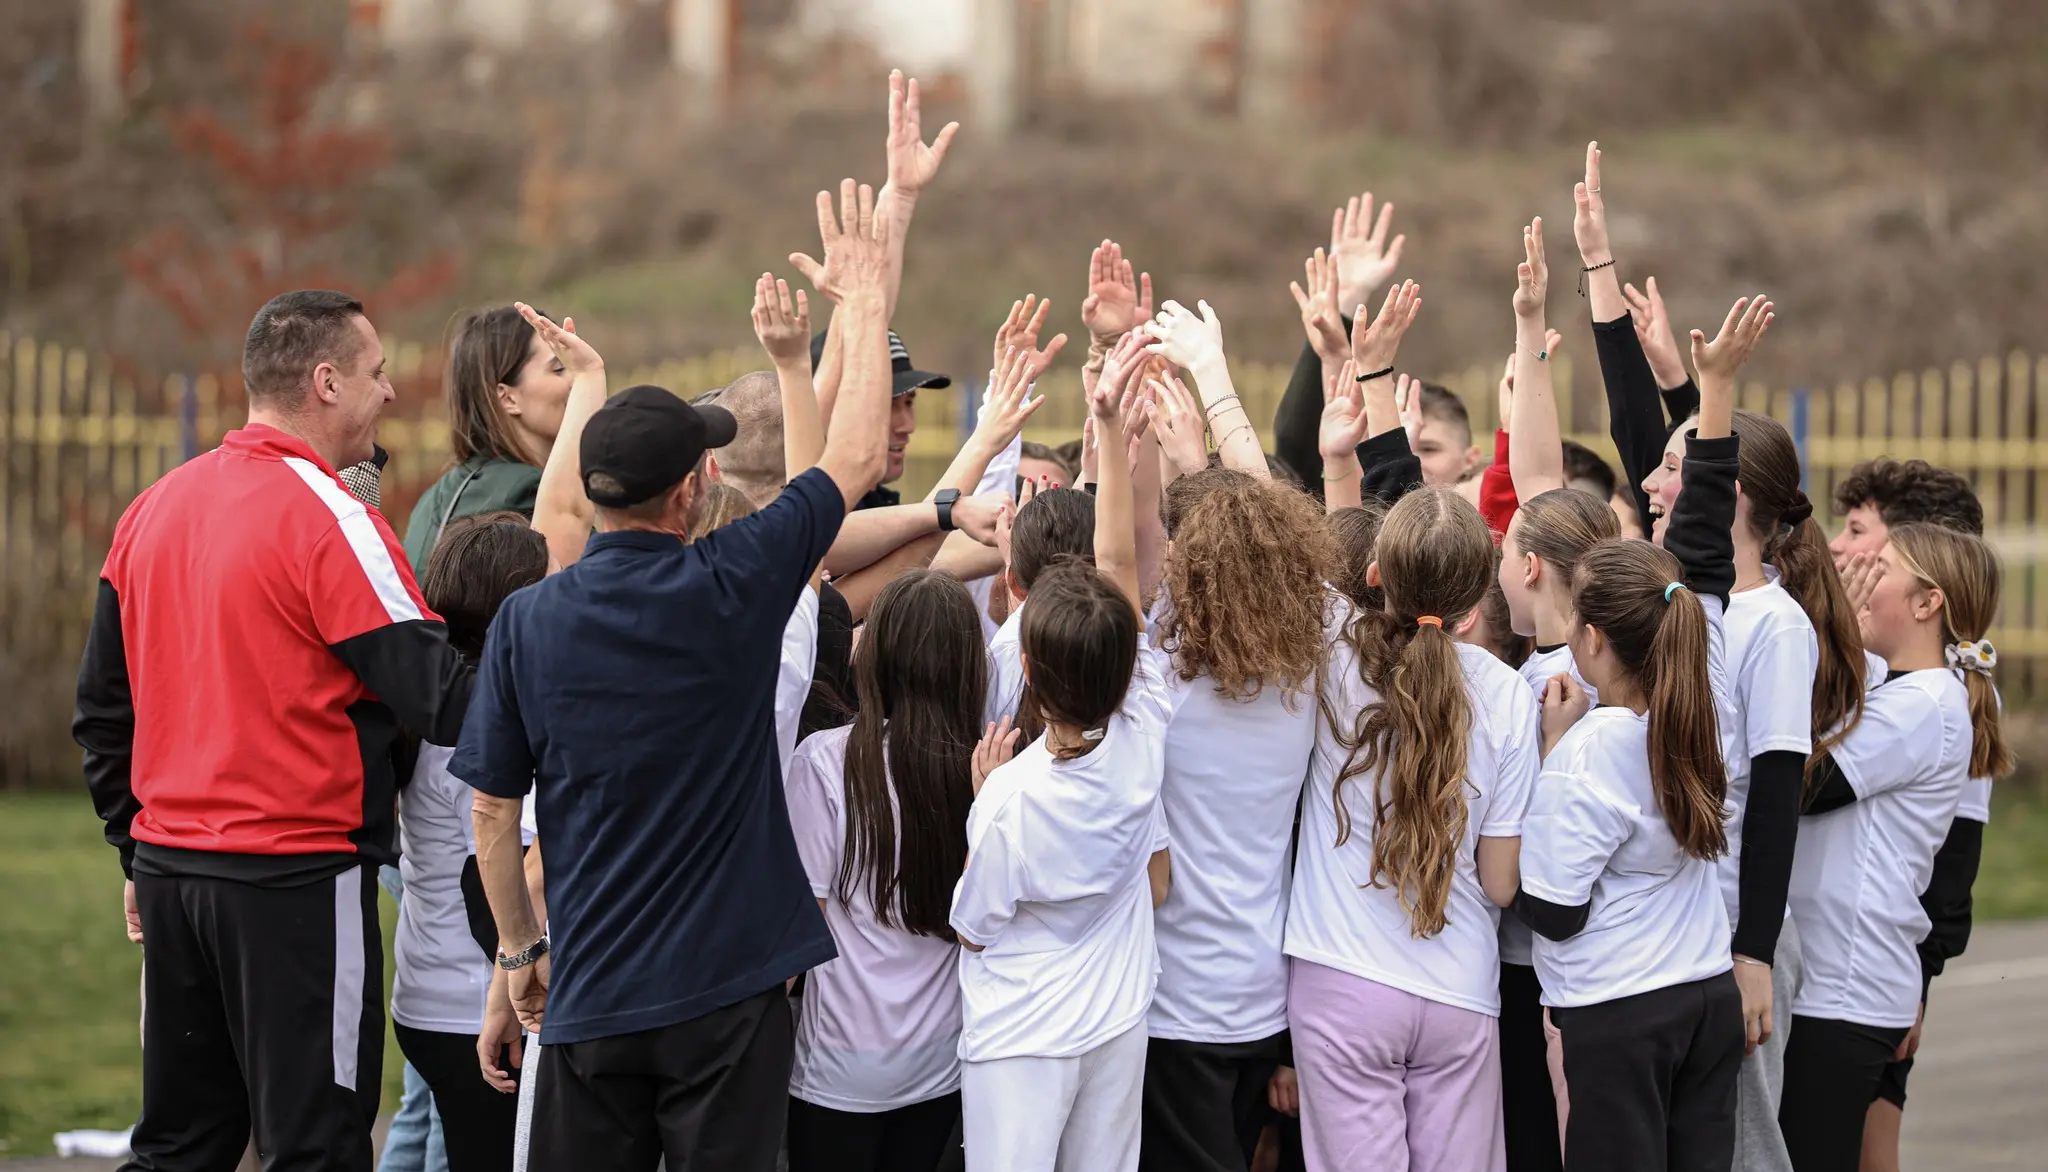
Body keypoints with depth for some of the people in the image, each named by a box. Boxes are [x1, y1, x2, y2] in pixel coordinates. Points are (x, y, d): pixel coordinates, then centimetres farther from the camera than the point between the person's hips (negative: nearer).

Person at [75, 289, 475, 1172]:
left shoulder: (153, 510, 10)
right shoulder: (327, 518, -13)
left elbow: (102, 708, 16)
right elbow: (444, 701, -17)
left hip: (172, 866, 8)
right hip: (297, 878, -7)